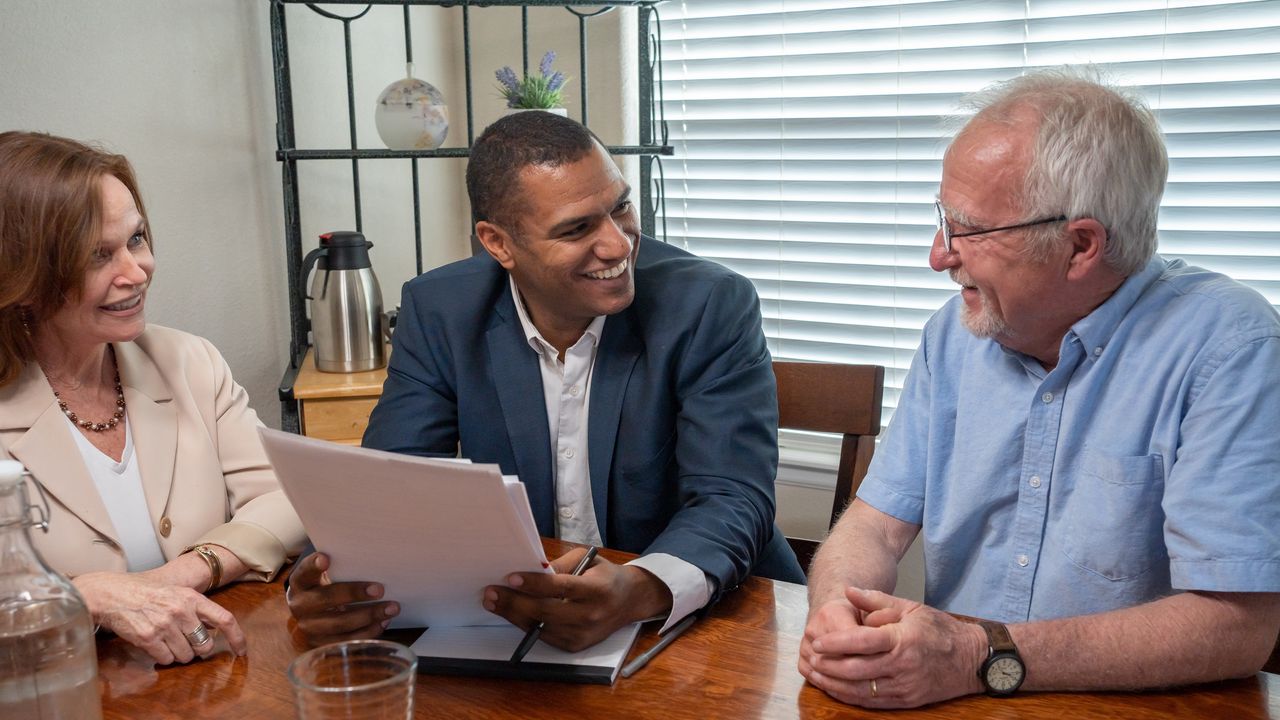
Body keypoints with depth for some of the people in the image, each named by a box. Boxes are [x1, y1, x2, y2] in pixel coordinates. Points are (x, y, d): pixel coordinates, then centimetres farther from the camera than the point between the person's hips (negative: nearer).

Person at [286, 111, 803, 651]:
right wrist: (332, 581, -29)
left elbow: (733, 500, -20)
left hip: (696, 619, -1)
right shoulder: (438, 313, -6)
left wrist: (641, 590, -41)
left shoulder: (713, 306, -14)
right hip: (511, 620, 2)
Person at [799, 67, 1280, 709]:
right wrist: (835, 610, -18)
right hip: (949, 701, 4)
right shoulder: (954, 332, 3)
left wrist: (984, 657, -25)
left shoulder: (1227, 347, -13)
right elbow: (877, 523, 4)